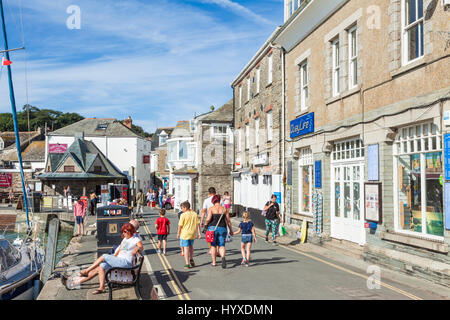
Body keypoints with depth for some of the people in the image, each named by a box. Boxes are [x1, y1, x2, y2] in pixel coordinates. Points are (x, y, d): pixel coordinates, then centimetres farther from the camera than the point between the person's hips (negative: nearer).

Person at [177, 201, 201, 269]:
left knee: (186, 248, 3)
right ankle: (191, 259, 28)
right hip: (193, 233, 5)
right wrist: (199, 233, 8)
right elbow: (198, 224, 2)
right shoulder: (195, 214, 0)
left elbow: (180, 225, -11)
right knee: (191, 246, 25)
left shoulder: (183, 215, -15)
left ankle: (187, 264, 5)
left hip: (185, 234, -5)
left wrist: (178, 233, 1)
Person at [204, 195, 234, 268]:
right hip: (222, 229, 1)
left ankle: (214, 262, 17)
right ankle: (223, 257, -24)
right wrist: (231, 230, 11)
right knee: (221, 245, 4)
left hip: (213, 228, -1)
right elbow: (228, 221, 2)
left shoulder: (211, 209, -5)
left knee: (213, 246, 13)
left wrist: (206, 224, 4)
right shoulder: (224, 209, 3)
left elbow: (208, 219, -16)